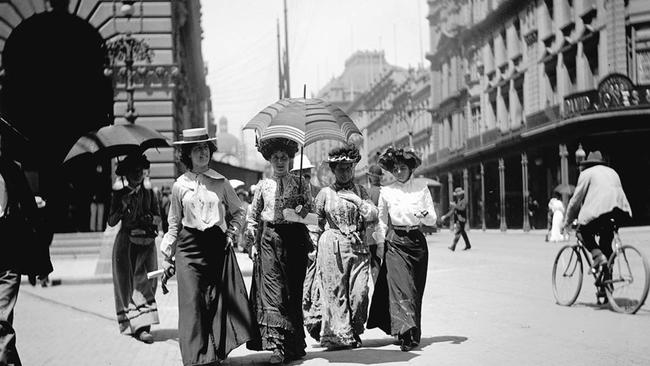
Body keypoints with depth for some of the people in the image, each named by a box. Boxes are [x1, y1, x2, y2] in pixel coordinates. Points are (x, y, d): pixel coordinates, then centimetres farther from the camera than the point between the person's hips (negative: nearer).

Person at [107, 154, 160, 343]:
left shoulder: (149, 194, 11)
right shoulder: (119, 195, 4)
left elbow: (158, 217, 10)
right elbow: (111, 221, 0)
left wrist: (150, 219, -11)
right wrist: (123, 207, -14)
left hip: (147, 242, 3)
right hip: (126, 242, -2)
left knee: (146, 282, -2)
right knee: (129, 283, -6)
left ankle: (142, 324, 2)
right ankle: (138, 326, -10)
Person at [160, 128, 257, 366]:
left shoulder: (220, 182, 6)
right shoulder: (180, 185, 6)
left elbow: (238, 211, 18)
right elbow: (174, 223, 12)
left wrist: (232, 232, 3)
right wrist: (167, 256, 10)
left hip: (218, 246, 1)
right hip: (189, 246, -1)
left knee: (219, 299, -1)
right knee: (192, 301, -8)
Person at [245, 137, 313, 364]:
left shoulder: (301, 184, 8)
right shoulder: (263, 185, 10)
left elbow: (310, 211, 4)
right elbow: (252, 216, 14)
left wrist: (299, 212, -16)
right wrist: (253, 243, 7)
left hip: (294, 239, 0)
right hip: (269, 238, 0)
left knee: (293, 291, 1)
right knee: (272, 290, -10)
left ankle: (294, 345, 10)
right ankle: (276, 346, -13)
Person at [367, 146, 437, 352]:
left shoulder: (422, 189, 4)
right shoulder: (386, 192, 5)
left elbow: (433, 220, 3)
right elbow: (381, 220, 10)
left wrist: (424, 215, -18)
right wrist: (380, 244, 4)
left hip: (417, 241, 1)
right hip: (395, 242, -1)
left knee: (416, 288, 3)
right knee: (399, 284, -15)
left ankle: (408, 331, 15)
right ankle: (407, 333, -21)